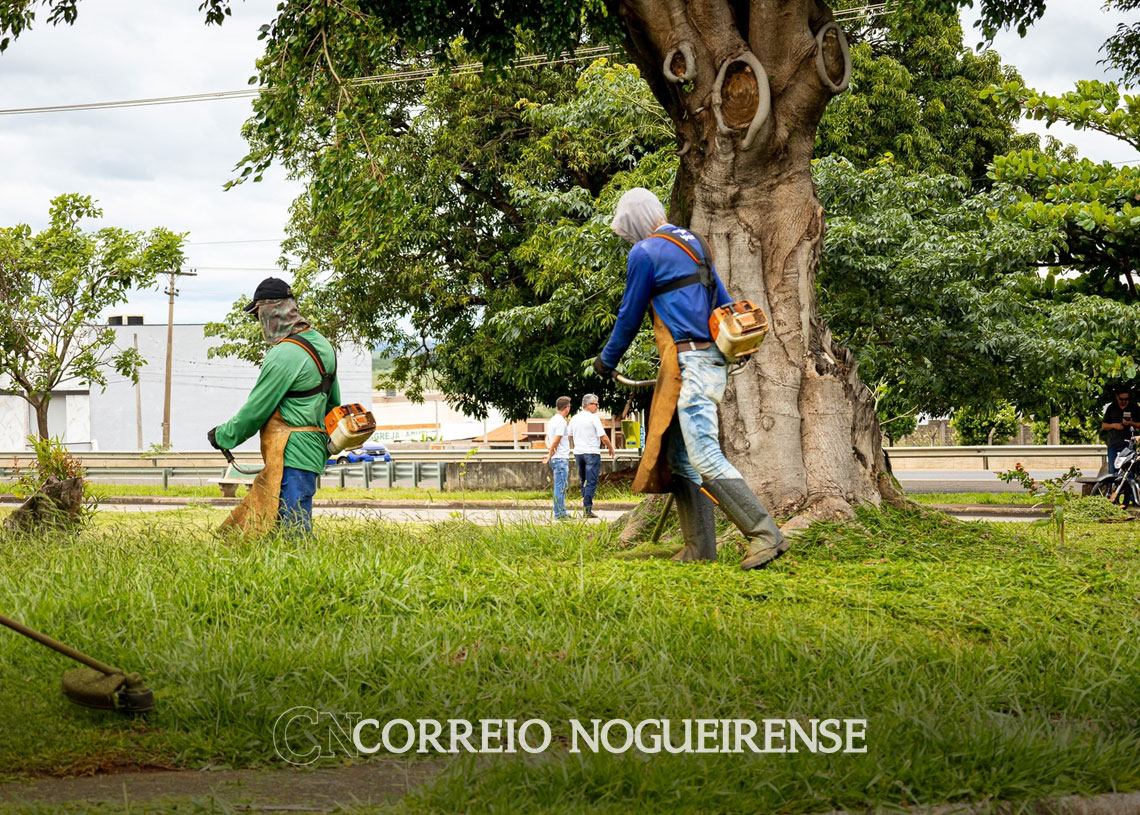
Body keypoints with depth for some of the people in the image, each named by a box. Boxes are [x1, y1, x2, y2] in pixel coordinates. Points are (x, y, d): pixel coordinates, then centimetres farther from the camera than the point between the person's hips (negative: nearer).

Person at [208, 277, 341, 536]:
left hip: (292, 456, -10)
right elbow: (334, 403, 22)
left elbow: (256, 410, -10)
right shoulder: (320, 343, 13)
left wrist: (222, 436, 5)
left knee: (295, 531, -9)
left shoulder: (284, 355, -17)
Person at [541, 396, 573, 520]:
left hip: (555, 458, 10)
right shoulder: (561, 422, -15)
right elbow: (556, 441, -16)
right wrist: (550, 456, -7)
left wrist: (549, 446, -2)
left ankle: (562, 513, 18)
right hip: (561, 458, -10)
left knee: (561, 487, 14)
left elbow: (547, 438, 16)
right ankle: (558, 514, -5)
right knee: (560, 487, -7)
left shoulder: (552, 420, 16)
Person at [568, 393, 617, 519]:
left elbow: (568, 437, 16)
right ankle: (587, 509, -10)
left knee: (583, 481, 16)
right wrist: (612, 450, 4)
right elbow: (604, 438, -11)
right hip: (592, 453, -6)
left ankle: (586, 507, 18)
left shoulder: (574, 418, 9)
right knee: (591, 482, -5)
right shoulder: (593, 418, -10)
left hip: (578, 452, 6)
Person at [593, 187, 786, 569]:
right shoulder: (693, 243, 19)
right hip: (713, 362, 10)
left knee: (705, 458, -15)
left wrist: (607, 359, 15)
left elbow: (630, 316, 0)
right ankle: (700, 548, 10)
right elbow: (723, 302, 23)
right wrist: (730, 343, 33)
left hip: (690, 365, -10)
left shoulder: (645, 253, -6)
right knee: (680, 458, 11)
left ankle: (766, 536, -19)